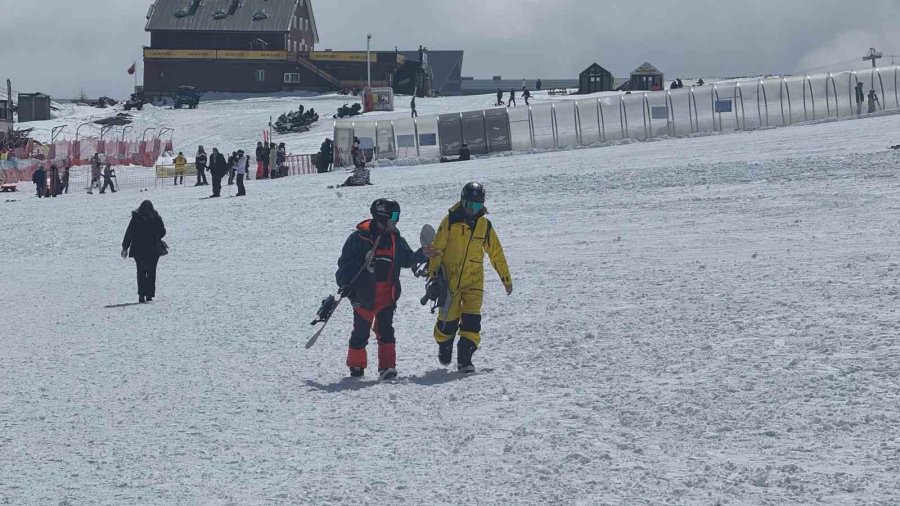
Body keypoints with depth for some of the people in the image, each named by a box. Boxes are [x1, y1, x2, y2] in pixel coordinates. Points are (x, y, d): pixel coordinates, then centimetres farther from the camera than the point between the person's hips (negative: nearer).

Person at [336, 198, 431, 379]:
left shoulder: (396, 239, 7)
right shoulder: (359, 238, -8)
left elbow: (407, 259, 18)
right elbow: (346, 263, -4)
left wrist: (423, 255, 2)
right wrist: (345, 283, -13)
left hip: (387, 295, 3)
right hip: (364, 294, -3)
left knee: (385, 330, -8)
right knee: (361, 332, 8)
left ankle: (387, 366, -11)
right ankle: (356, 365, 26)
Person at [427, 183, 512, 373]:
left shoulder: (485, 225, 4)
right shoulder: (450, 221, -6)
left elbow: (496, 253, 13)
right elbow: (437, 249, -3)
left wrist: (506, 278, 16)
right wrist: (432, 272, -9)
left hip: (474, 280, 2)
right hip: (450, 279, -2)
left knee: (472, 320, -12)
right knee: (449, 319, 4)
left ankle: (465, 360, -10)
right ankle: (444, 347, 34)